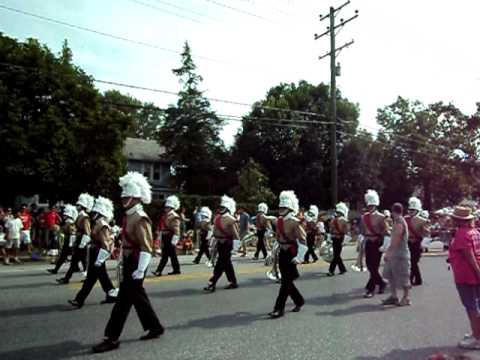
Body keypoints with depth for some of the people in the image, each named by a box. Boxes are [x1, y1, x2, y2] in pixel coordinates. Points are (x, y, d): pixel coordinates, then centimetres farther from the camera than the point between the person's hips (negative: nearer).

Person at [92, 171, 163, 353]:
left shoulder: (140, 219, -18)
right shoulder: (129, 216, 11)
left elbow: (146, 248, -22)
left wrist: (140, 270, -25)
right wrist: (124, 264, 19)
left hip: (135, 265, -10)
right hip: (128, 264, 10)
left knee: (123, 300, -2)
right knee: (138, 297, 17)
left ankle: (112, 338, 9)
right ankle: (155, 328, 30)